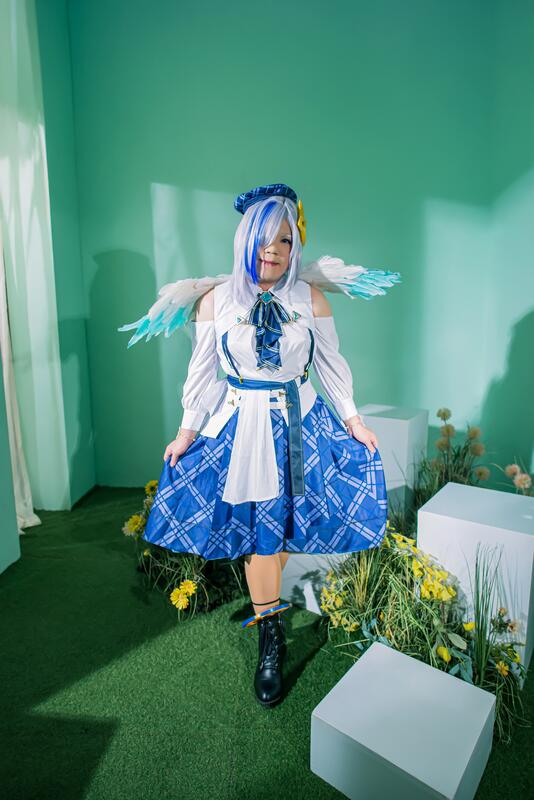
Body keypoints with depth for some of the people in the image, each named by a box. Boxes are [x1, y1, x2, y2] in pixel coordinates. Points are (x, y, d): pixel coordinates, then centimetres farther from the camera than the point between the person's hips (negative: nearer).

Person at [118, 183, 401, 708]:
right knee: (256, 530, 5)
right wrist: (188, 431, 2)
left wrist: (353, 421, 5)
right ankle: (271, 636, 23)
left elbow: (331, 365, 5)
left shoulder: (311, 298, -1)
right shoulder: (215, 300, -3)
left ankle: (264, 601, 39)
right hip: (239, 424, -1)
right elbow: (203, 372, 1)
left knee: (286, 520, 10)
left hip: (300, 422, 2)